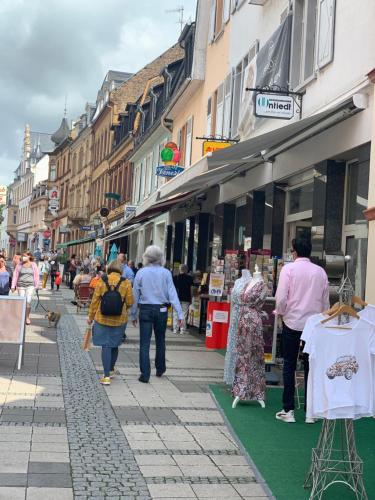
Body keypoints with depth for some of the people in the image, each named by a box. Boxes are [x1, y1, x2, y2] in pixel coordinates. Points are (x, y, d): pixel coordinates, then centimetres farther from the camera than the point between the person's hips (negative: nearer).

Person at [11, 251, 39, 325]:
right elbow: (15, 275, 7)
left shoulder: (33, 265, 4)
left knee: (28, 302, -11)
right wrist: (13, 286, 2)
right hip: (21, 286, 1)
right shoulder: (19, 265, 6)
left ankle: (27, 317, 3)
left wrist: (36, 286, 2)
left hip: (30, 286, -1)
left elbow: (36, 276, 7)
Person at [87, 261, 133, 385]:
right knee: (114, 345, 18)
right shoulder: (126, 283, -6)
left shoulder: (102, 281, -6)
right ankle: (111, 370, 36)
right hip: (119, 320, 1)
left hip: (102, 319, -1)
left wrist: (91, 316, 9)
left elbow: (95, 300, -2)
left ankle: (106, 376, -3)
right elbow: (130, 302, -4)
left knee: (105, 346, 2)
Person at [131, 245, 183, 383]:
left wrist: (133, 314, 9)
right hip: (161, 310, 1)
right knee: (160, 341, 19)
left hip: (145, 310, -1)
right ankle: (160, 369, 33)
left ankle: (145, 375, -2)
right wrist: (180, 313, -7)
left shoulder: (141, 273, -3)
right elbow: (172, 294, -7)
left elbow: (135, 295, 1)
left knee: (144, 343, 1)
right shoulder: (166, 273, -4)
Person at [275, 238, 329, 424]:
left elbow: (281, 297, -11)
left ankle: (288, 410, 8)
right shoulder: (320, 271, 2)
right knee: (310, 366, 8)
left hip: (292, 322, -2)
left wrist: (280, 312, 8)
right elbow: (325, 300, 7)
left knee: (289, 366, 7)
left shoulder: (289, 268, -7)